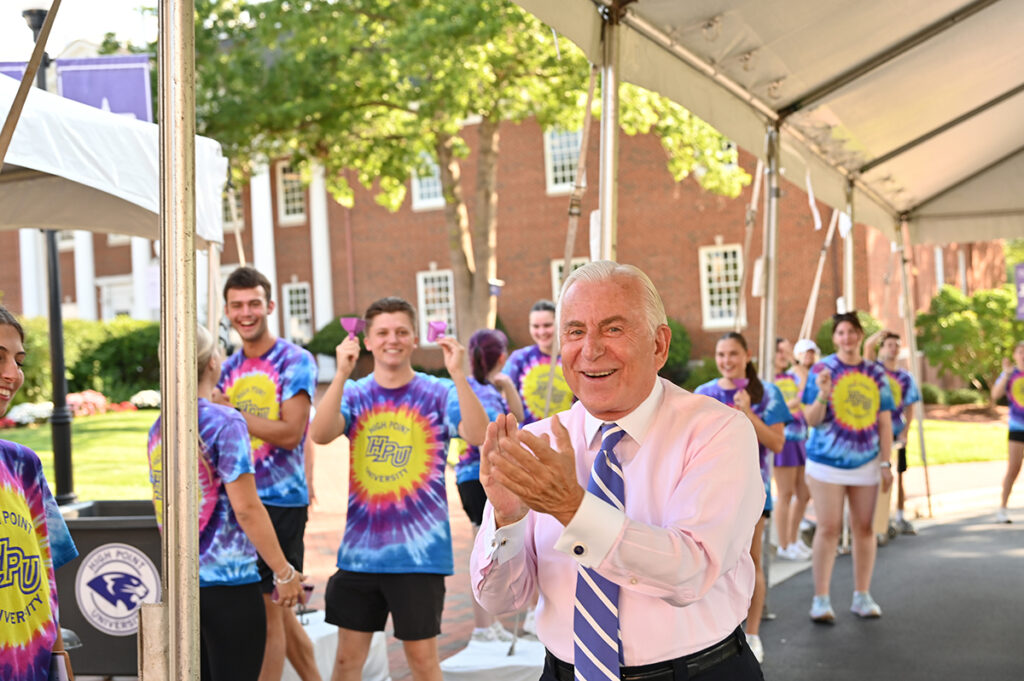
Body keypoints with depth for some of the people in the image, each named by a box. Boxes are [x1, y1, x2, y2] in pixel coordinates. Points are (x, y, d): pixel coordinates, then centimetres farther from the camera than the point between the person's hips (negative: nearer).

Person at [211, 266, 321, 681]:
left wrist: (229, 411, -16)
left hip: (279, 500, -7)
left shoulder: (295, 361, -8)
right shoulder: (229, 369, 12)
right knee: (277, 609, 15)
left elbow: (290, 433, -18)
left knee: (267, 609, -3)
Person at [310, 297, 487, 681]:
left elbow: (479, 435, -19)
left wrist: (458, 374, -27)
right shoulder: (354, 394, 4)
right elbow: (320, 434, -15)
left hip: (420, 552, -2)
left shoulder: (439, 394, -2)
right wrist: (342, 373, -23)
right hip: (360, 549, 3)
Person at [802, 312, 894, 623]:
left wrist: (886, 462, 4)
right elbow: (812, 420, -4)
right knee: (828, 528, -5)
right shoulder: (822, 370, -2)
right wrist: (823, 394, -22)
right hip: (827, 461, -3)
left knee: (865, 529, 7)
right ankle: (821, 600, 1)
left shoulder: (875, 373, 7)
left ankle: (862, 596, 17)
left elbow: (885, 421, 9)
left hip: (866, 461, 3)